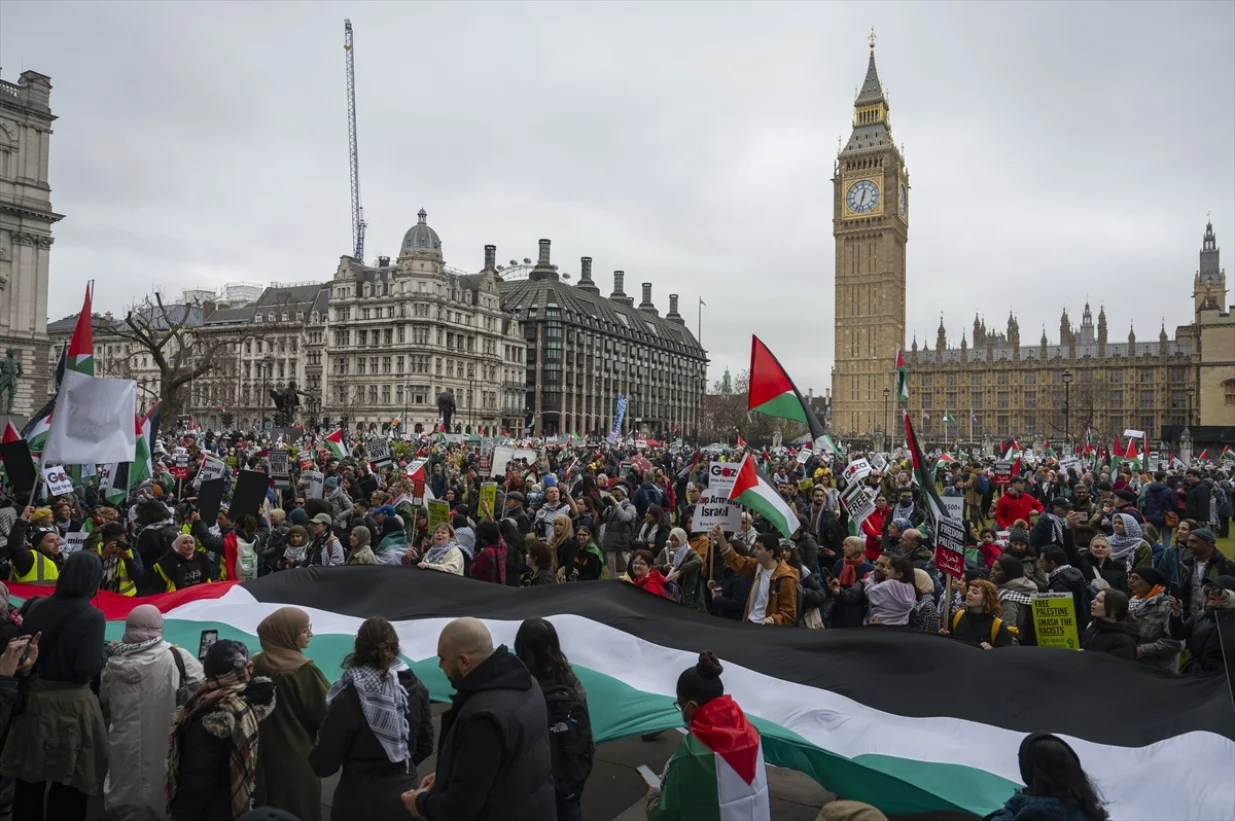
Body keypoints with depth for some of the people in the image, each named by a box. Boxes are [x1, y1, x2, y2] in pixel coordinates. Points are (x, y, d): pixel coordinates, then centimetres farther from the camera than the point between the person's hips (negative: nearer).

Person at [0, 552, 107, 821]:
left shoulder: (36, 607, -1)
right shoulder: (92, 616, -17)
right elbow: (87, 669, -21)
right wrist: (105, 655, -2)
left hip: (35, 698, 5)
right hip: (72, 703, -5)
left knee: (29, 780, 19)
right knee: (68, 785, 10)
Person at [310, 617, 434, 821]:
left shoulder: (348, 700, -19)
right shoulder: (415, 688, -5)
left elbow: (324, 765, -11)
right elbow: (425, 745, 5)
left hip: (361, 804, -4)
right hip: (405, 798, 4)